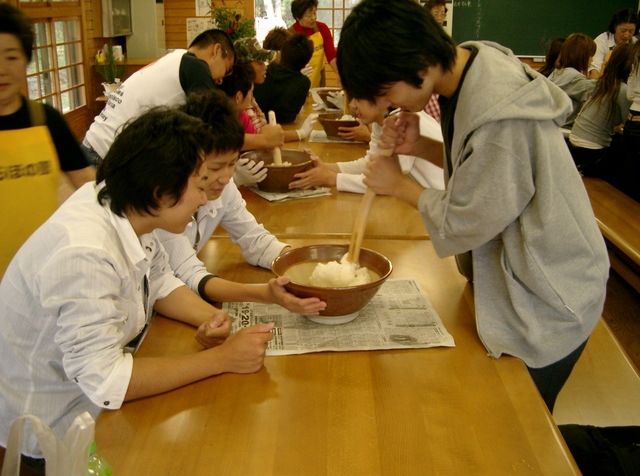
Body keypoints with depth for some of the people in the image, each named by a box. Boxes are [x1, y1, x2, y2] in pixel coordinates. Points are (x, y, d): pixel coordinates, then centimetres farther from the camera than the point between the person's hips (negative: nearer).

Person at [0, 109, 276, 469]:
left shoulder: (125, 208, -11)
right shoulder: (85, 255, -36)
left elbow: (160, 282, 4)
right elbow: (103, 383, -33)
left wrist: (210, 317, -16)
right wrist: (222, 358, -29)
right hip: (55, 427, -7)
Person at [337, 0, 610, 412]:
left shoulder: (500, 116, -34)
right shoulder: (467, 66, -5)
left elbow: (461, 226, -23)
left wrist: (399, 184, -8)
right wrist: (418, 146, -9)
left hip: (547, 305, -8)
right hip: (512, 279, 8)